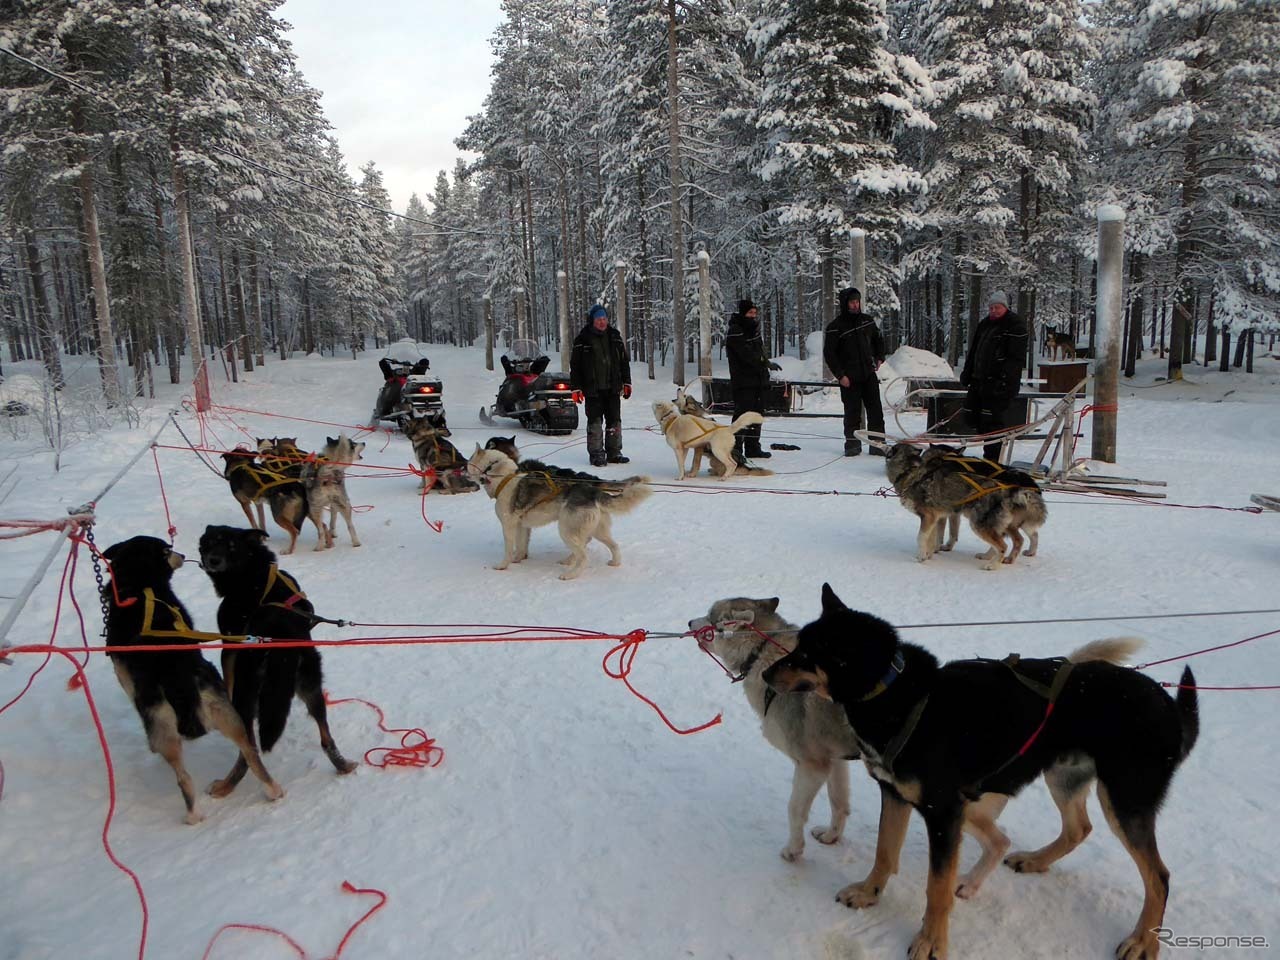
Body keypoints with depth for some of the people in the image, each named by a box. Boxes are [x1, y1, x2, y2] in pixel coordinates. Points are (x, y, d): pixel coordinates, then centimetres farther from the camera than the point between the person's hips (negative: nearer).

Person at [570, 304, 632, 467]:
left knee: (614, 420, 7)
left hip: (612, 388, 4)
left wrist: (626, 383, 10)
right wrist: (576, 388, -5)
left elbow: (624, 361, 15)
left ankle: (614, 452, 16)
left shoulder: (615, 336, 9)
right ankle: (596, 454, 5)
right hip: (593, 389, -4)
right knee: (595, 421, -1)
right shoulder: (582, 340, -2)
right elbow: (575, 365, -1)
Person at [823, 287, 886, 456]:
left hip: (869, 374, 4)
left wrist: (879, 357, 10)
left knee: (875, 410, 1)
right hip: (849, 378, -4)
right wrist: (840, 375, -12)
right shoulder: (835, 327, -7)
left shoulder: (867, 321, 9)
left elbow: (878, 340, 25)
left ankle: (877, 443, 5)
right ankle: (852, 443, 13)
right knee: (852, 411, 2)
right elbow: (829, 354, -7)